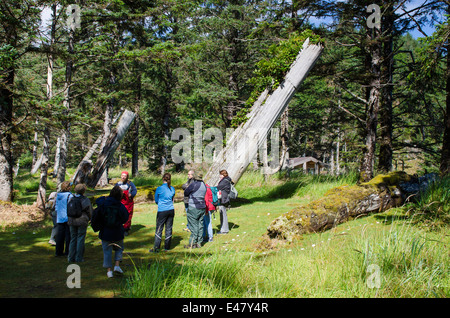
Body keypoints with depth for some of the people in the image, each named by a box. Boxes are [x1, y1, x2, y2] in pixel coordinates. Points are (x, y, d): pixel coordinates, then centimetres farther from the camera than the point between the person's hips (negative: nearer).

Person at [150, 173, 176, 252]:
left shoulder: (159, 189, -8)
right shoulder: (172, 189, 4)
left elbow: (156, 200, 3)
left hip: (162, 211, -4)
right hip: (171, 210, 4)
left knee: (159, 229, 0)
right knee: (169, 228, 9)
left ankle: (156, 248, 0)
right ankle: (167, 247, 15)